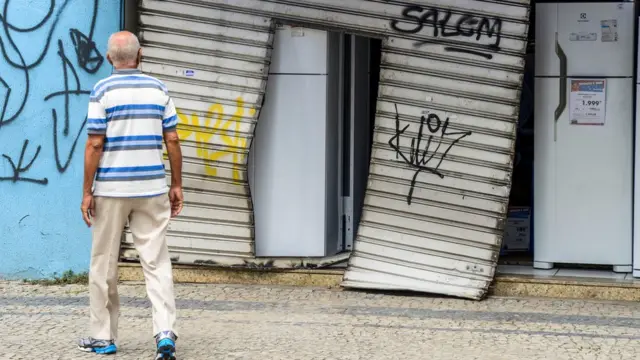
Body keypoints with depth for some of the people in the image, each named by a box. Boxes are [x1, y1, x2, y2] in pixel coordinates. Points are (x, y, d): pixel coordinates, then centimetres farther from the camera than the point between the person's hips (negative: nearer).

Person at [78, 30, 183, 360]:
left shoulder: (103, 90, -5)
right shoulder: (158, 89, 5)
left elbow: (95, 144, -9)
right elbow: (172, 140, 3)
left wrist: (86, 191, -4)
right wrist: (177, 185, 11)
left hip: (111, 189, -2)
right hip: (152, 188, 2)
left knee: (104, 265, 9)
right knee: (156, 262, 2)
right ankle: (165, 331, -13)